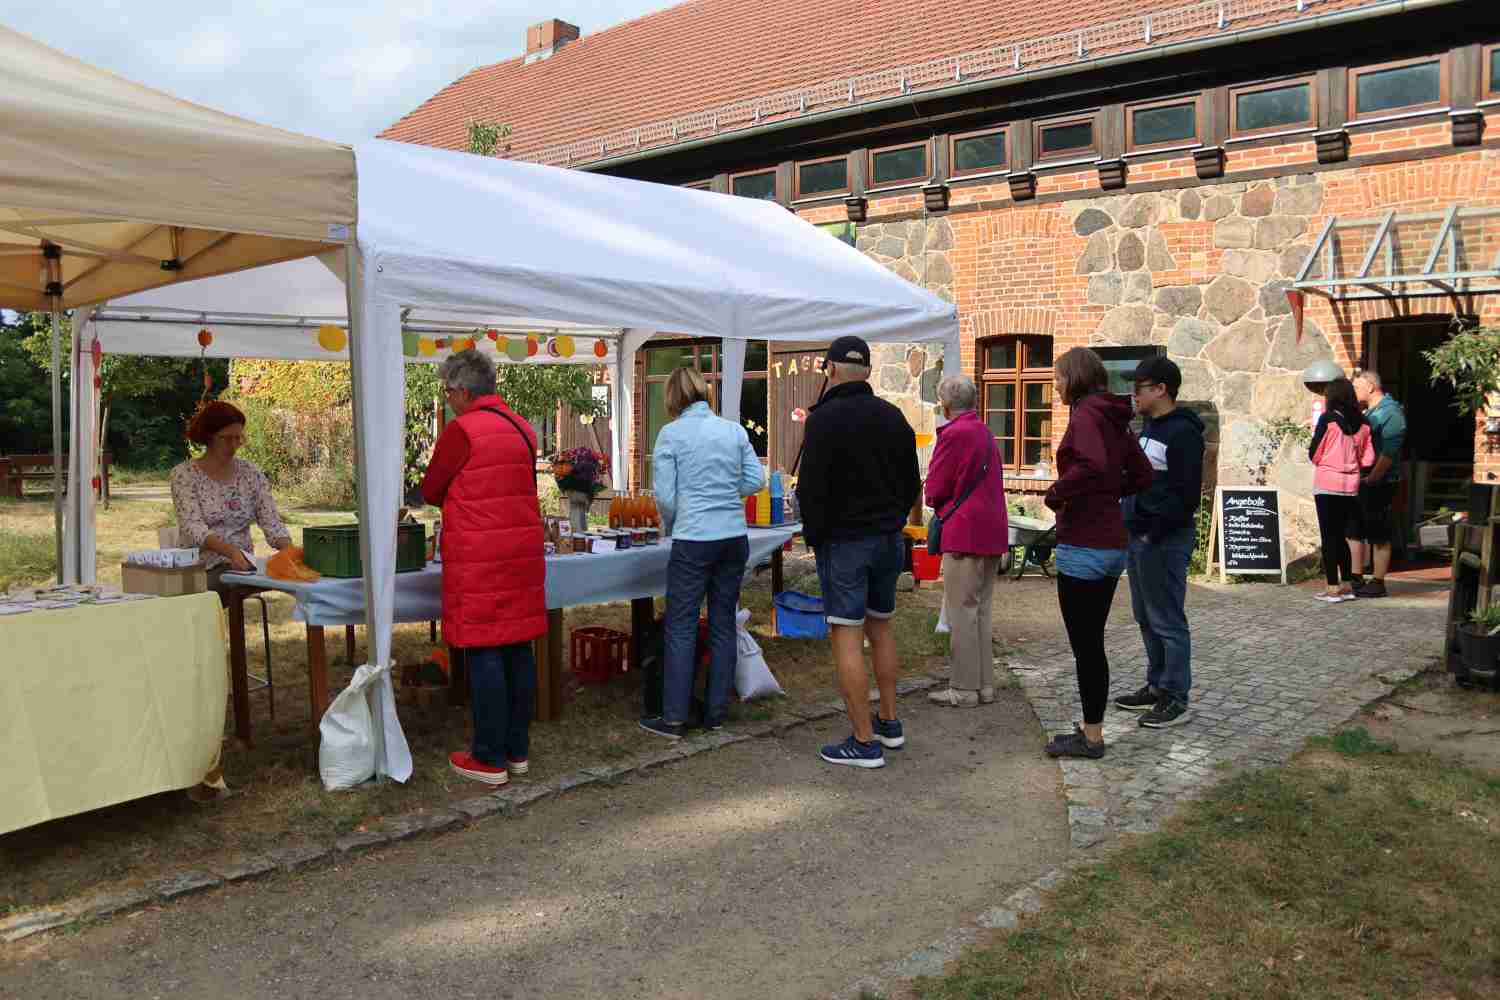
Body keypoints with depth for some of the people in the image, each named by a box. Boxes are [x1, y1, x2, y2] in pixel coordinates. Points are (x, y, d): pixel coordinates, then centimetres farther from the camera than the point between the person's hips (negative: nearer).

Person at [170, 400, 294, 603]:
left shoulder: (252, 474, 8)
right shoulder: (184, 474, -2)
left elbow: (272, 523, 1)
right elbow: (193, 527, -15)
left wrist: (290, 551, -21)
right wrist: (230, 551, -33)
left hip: (242, 565, 2)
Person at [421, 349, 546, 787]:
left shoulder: (461, 431, -11)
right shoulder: (521, 428, 10)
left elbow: (430, 492, -1)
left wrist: (450, 494, 20)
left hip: (480, 560, -7)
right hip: (524, 552, 7)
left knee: (484, 655, -1)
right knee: (518, 650, 11)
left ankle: (489, 758, 6)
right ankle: (517, 749, 20)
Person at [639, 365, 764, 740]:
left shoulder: (671, 434, -5)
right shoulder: (735, 430, 5)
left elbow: (665, 495, -6)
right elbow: (755, 480, 4)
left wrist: (670, 526, 12)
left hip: (693, 540, -4)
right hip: (734, 537, 4)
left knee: (681, 628, 2)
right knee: (723, 624, 11)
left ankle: (674, 719, 5)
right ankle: (716, 712, 19)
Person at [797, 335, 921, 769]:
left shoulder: (825, 419, -13)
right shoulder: (893, 417, 8)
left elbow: (811, 488, -15)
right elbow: (912, 483, 14)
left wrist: (814, 534, -1)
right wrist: (892, 521, 17)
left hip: (844, 541, -7)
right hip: (889, 540, 7)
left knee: (846, 636, -4)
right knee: (880, 628, 19)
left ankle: (865, 741, -3)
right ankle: (889, 723, 26)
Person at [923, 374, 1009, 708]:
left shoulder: (954, 434, -13)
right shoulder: (986, 433, 15)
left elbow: (935, 489, -9)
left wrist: (938, 505, 12)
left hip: (965, 533, -9)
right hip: (992, 532, 9)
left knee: (962, 612, -2)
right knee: (981, 611, 14)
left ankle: (964, 689, 2)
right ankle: (984, 684, 19)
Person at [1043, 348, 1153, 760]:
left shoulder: (1085, 414, -14)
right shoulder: (1114, 417, 13)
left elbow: (1092, 464, -32)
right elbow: (1142, 475, 18)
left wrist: (1055, 495, -18)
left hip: (1083, 548, -9)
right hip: (1113, 544, 9)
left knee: (1084, 646, 0)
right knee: (1092, 644, 16)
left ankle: (1091, 737, 9)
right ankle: (1092, 729, 25)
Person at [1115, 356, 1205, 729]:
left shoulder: (1183, 433, -14)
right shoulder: (1149, 428, 16)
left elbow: (1186, 496, -19)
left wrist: (1155, 532, -20)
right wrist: (1130, 524, 13)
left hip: (1164, 541, -10)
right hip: (1137, 536, 10)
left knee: (1167, 621, -3)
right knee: (1146, 618, 16)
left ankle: (1176, 699, 5)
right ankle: (1156, 687, 27)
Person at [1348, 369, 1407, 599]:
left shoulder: (1391, 412, -13)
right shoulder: (1367, 412, 16)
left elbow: (1388, 453, -20)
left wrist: (1371, 479, -21)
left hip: (1379, 483, -9)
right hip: (1361, 482, 9)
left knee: (1379, 535, -2)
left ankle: (1378, 582, 5)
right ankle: (1356, 580, 18)